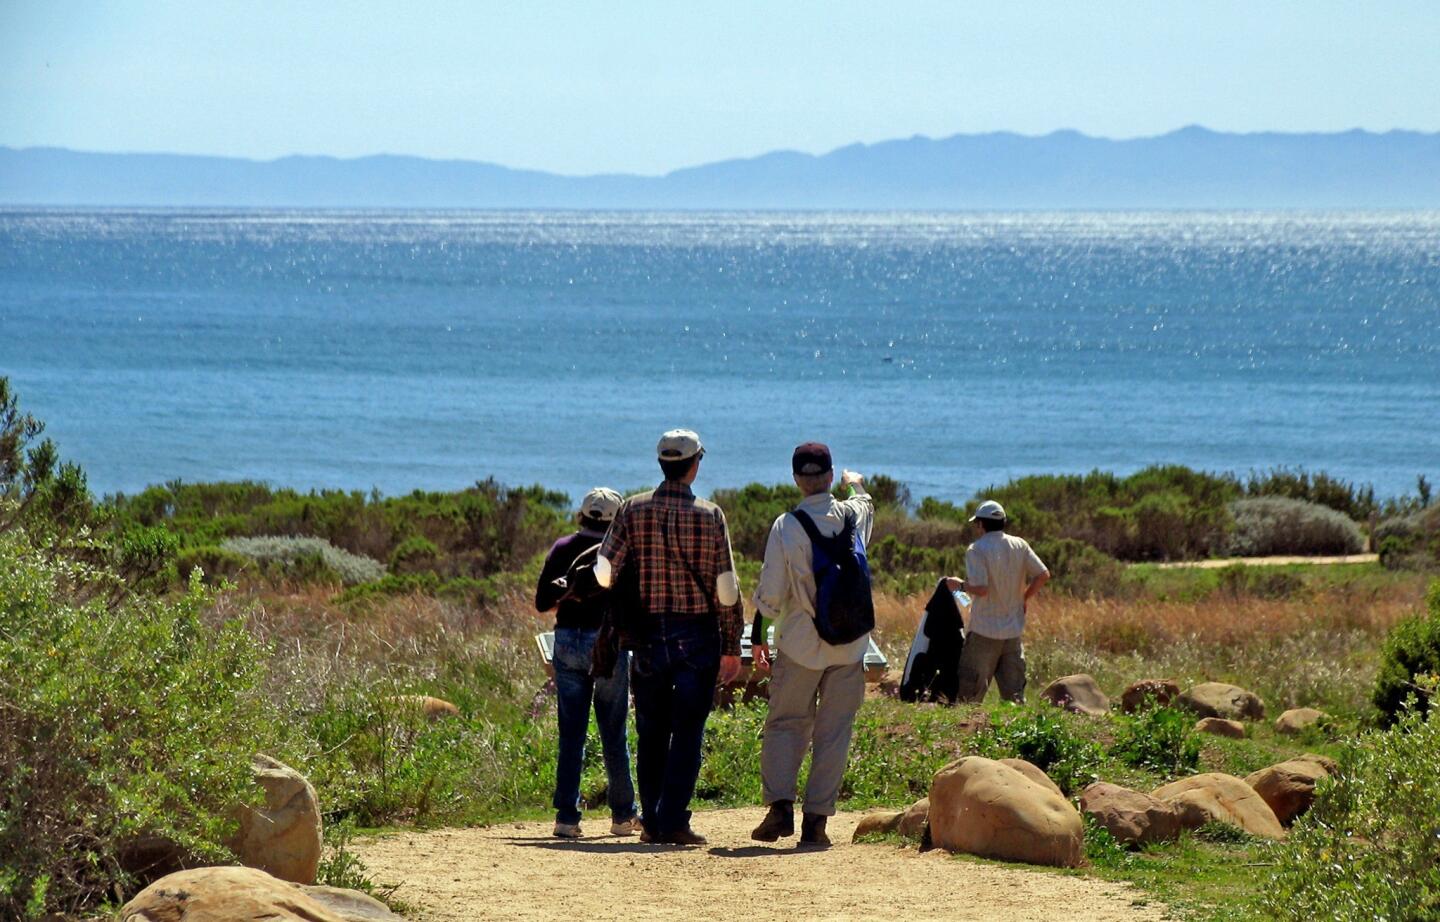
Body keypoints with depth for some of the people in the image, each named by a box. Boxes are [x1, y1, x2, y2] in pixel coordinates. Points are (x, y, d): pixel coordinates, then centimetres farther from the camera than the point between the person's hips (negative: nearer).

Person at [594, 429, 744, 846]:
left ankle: (651, 822, 12)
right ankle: (674, 821, -7)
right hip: (697, 634, -2)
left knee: (651, 734, 11)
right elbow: (726, 587, -6)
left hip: (647, 634, 2)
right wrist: (732, 646, 2)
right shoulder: (709, 516, -6)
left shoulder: (633, 510, -2)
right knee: (687, 732, 0)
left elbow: (604, 572, -5)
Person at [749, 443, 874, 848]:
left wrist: (758, 636, 6)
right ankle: (816, 818, 2)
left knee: (784, 725, 10)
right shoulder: (854, 515, -1)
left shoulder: (786, 526, -11)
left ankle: (780, 804, -5)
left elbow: (770, 593, -8)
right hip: (849, 644, 2)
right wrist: (856, 483, 49)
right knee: (833, 731, 5)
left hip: (800, 645, -2)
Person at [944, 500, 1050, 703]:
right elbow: (1043, 574, 1)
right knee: (1014, 691, 10)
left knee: (971, 691, 2)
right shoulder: (1020, 545, 3)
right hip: (1014, 630, 5)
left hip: (984, 632, -5)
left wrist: (960, 585, -4)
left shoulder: (976, 550, -13)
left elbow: (981, 588, -22)